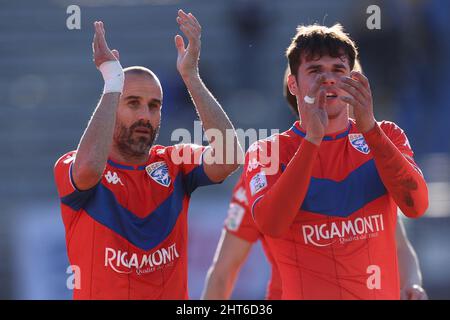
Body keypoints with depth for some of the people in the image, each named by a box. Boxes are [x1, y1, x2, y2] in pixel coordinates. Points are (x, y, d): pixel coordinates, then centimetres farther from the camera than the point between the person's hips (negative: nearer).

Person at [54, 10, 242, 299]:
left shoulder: (174, 164, 6)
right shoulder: (70, 167, -2)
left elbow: (229, 156, -10)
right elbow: (89, 168, -24)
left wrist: (191, 76, -11)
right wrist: (112, 80, -18)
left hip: (172, 294, 3)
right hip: (101, 294, -3)